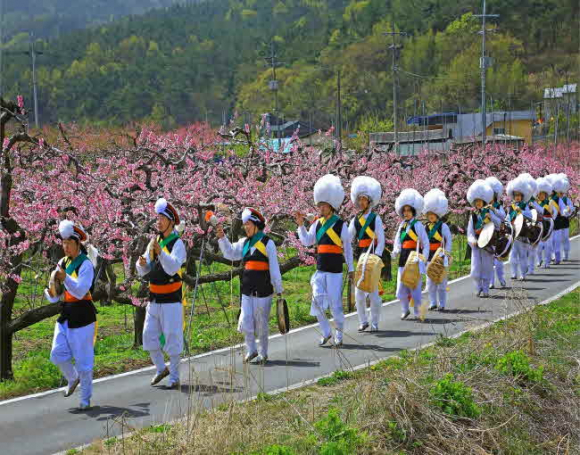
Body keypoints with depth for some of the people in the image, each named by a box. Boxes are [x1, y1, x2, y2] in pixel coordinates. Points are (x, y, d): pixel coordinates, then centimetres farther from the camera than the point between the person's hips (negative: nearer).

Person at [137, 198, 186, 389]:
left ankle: (174, 377, 9)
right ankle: (161, 369, 26)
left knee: (172, 338, -2)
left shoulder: (177, 244, -10)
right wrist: (142, 264, -13)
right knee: (149, 336, 8)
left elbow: (172, 268, -26)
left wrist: (160, 252, -41)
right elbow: (144, 272, 10)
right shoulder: (154, 241, 10)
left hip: (171, 300, -6)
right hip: (154, 299, 7)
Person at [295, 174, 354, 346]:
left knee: (335, 304, 1)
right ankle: (326, 332, 11)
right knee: (318, 301, -5)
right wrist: (301, 225, -7)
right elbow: (307, 241, 4)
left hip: (335, 271, -4)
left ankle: (339, 334, 20)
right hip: (320, 271, 4)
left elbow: (348, 248, 2)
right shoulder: (317, 224, 8)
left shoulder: (341, 225, -4)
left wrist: (351, 269, 4)